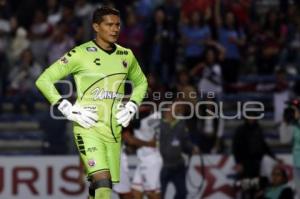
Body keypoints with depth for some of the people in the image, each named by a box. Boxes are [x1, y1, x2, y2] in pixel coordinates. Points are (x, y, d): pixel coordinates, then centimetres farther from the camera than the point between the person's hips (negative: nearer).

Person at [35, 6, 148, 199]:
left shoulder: (126, 56, 10)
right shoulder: (80, 54, -7)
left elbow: (141, 82, 29)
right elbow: (44, 80, -5)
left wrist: (131, 107, 11)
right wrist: (68, 110, -11)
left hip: (114, 130, 6)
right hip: (89, 128, -6)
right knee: (103, 182, -20)